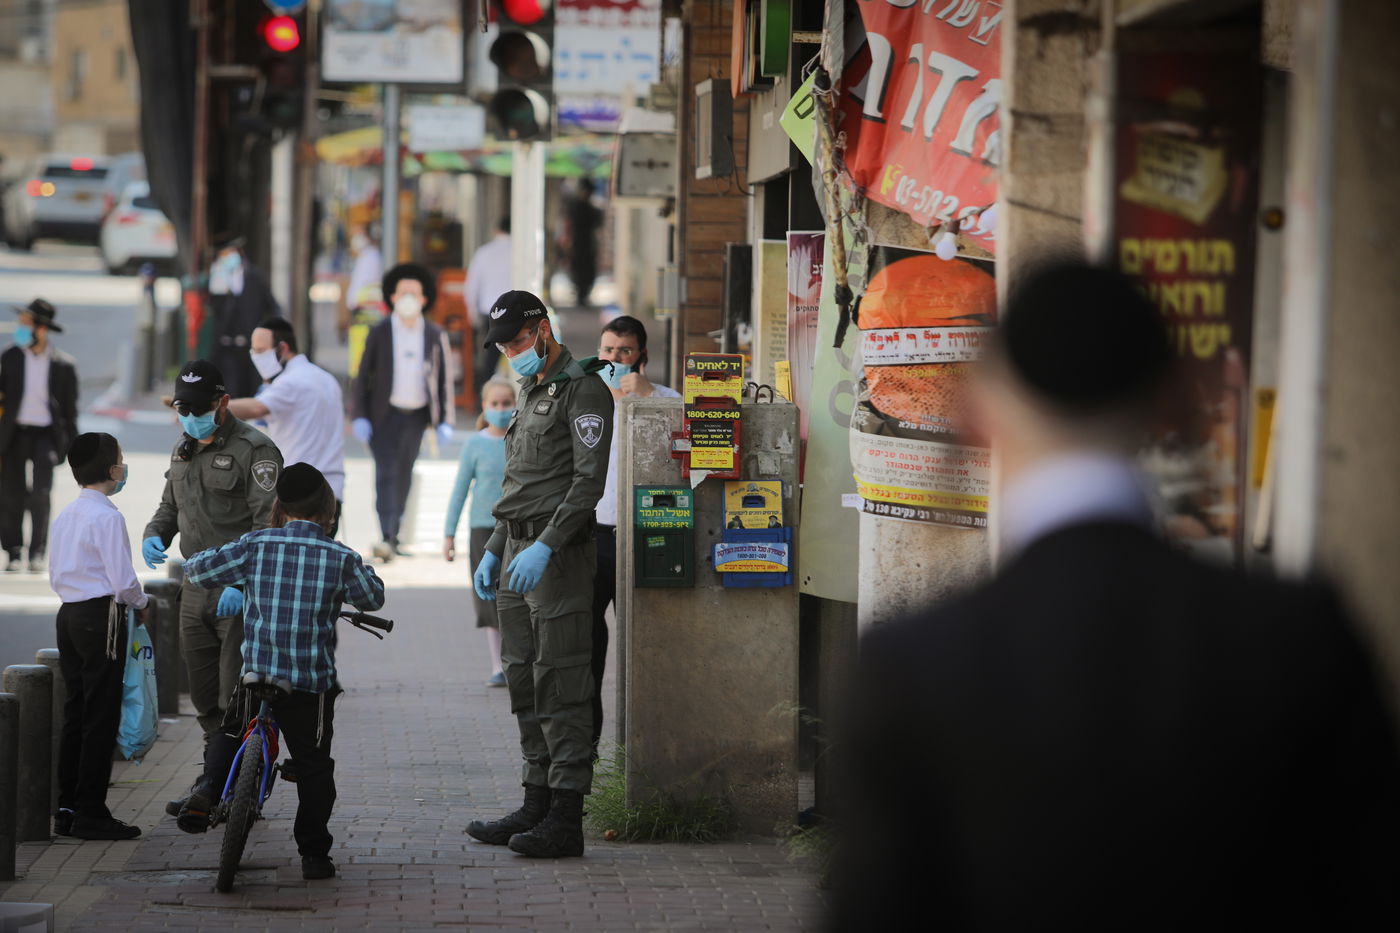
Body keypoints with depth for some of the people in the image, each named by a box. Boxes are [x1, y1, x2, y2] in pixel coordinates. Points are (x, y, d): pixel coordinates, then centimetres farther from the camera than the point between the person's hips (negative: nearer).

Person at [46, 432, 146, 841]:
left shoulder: (64, 516, 11)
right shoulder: (107, 517, -15)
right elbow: (123, 579, -17)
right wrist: (141, 603, 1)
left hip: (69, 614, 9)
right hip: (102, 617, -8)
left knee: (75, 713, 12)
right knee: (101, 718, -4)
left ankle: (67, 808, 14)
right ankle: (91, 813, -3)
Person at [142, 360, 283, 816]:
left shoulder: (254, 450, -11)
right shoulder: (183, 450, 14)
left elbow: (269, 523, -17)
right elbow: (170, 506, 24)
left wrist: (243, 581, -26)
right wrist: (153, 536, 1)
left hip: (242, 592, -8)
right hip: (196, 586, 8)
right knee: (206, 697, 13)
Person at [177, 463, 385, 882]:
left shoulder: (256, 545, -2)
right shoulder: (341, 558, -4)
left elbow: (197, 569, 4)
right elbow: (373, 598, 13)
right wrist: (362, 571, 32)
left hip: (256, 673, 1)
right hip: (313, 682, -1)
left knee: (229, 734, 26)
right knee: (314, 765, 11)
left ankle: (208, 791, 1)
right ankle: (314, 853, 12)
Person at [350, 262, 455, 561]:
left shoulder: (435, 335, 4)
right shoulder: (379, 333, -1)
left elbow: (443, 380, 6)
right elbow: (362, 376, 0)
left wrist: (444, 422, -1)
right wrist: (359, 417, -7)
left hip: (417, 415, 3)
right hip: (385, 415, -3)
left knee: (403, 476, 9)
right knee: (386, 474, -12)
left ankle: (394, 537, 19)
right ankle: (387, 538, -20)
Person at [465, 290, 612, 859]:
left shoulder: (583, 390, -8)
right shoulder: (531, 394, 22)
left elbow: (589, 481, -18)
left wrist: (545, 547, -25)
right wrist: (494, 551, 21)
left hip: (559, 553, -10)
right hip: (517, 551, 10)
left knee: (560, 685, -10)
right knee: (524, 684, 10)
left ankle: (566, 820, -11)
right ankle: (537, 806, 15)